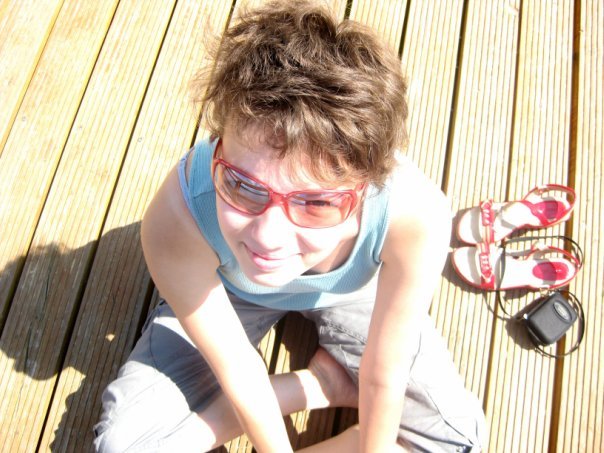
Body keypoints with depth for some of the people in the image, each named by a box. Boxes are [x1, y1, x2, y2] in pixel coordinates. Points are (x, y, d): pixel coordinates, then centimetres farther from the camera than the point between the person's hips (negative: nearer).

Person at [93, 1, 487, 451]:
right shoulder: (178, 217, -41)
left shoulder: (414, 214, -41)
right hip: (228, 292, 1)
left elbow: (384, 376, -25)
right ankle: (325, 381, 2)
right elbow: (237, 369, -24)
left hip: (351, 293, 0)